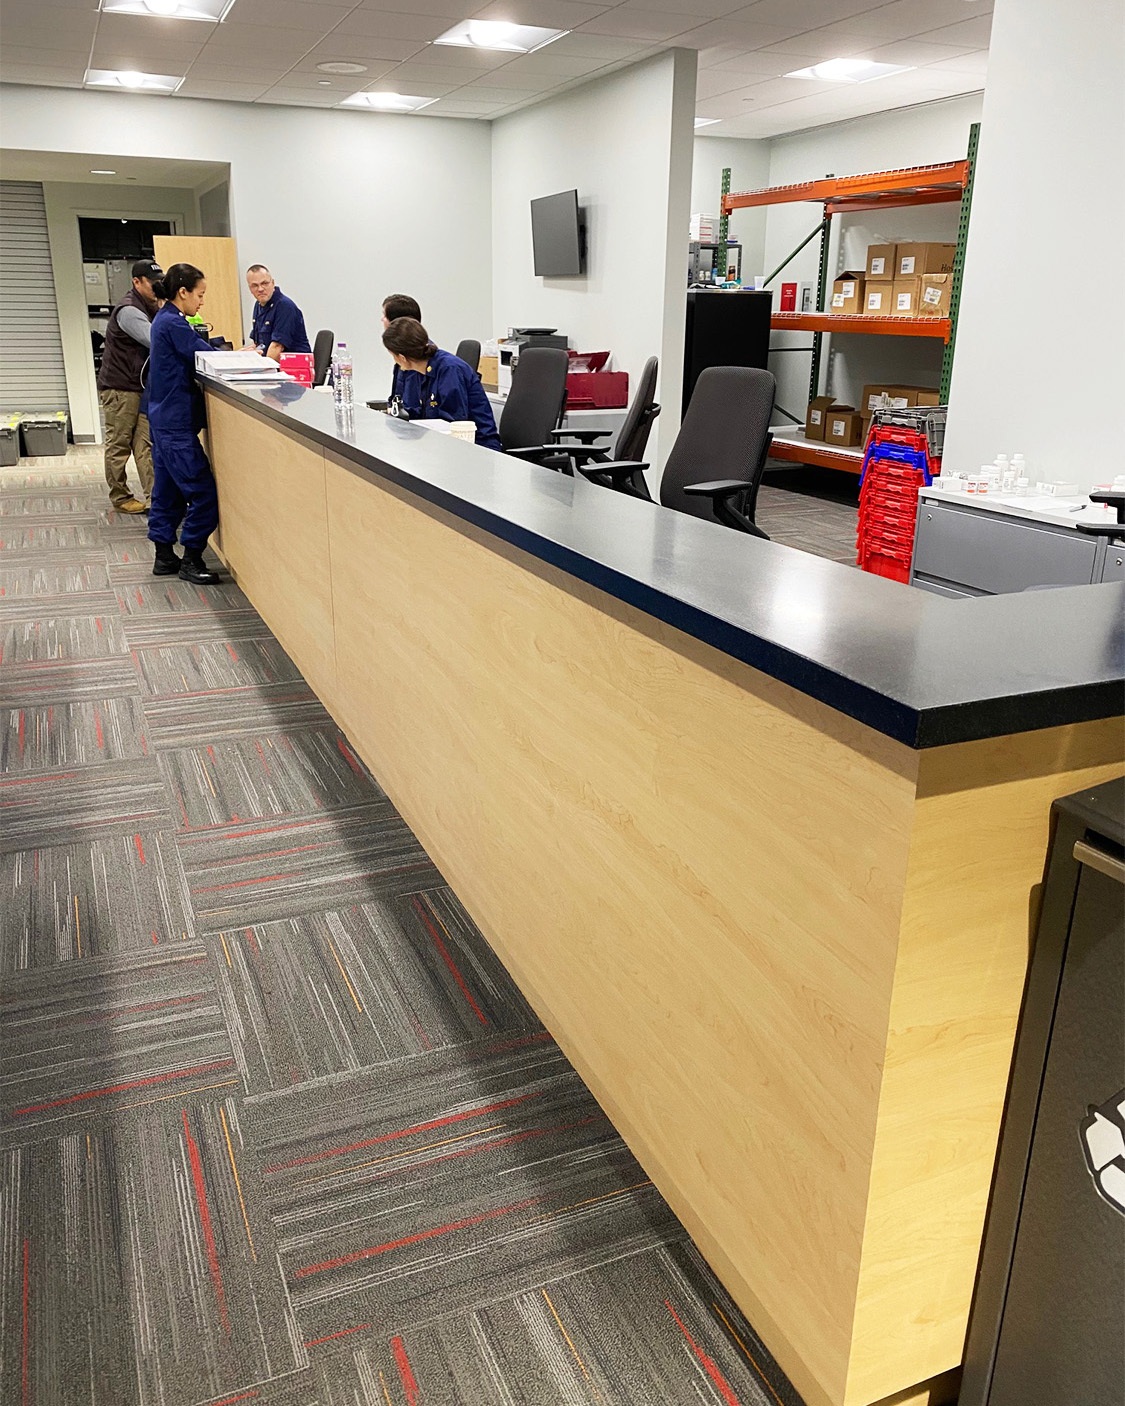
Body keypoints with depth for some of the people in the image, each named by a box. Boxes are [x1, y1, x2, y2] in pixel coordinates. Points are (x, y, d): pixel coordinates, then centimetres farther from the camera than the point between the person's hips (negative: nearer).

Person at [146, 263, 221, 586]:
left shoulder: (167, 320, 16)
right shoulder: (173, 324, -15)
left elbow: (196, 354, 11)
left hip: (166, 420, 11)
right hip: (177, 423, -11)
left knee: (168, 491, 14)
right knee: (203, 492, -7)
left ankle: (165, 556, 21)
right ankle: (191, 561, -1)